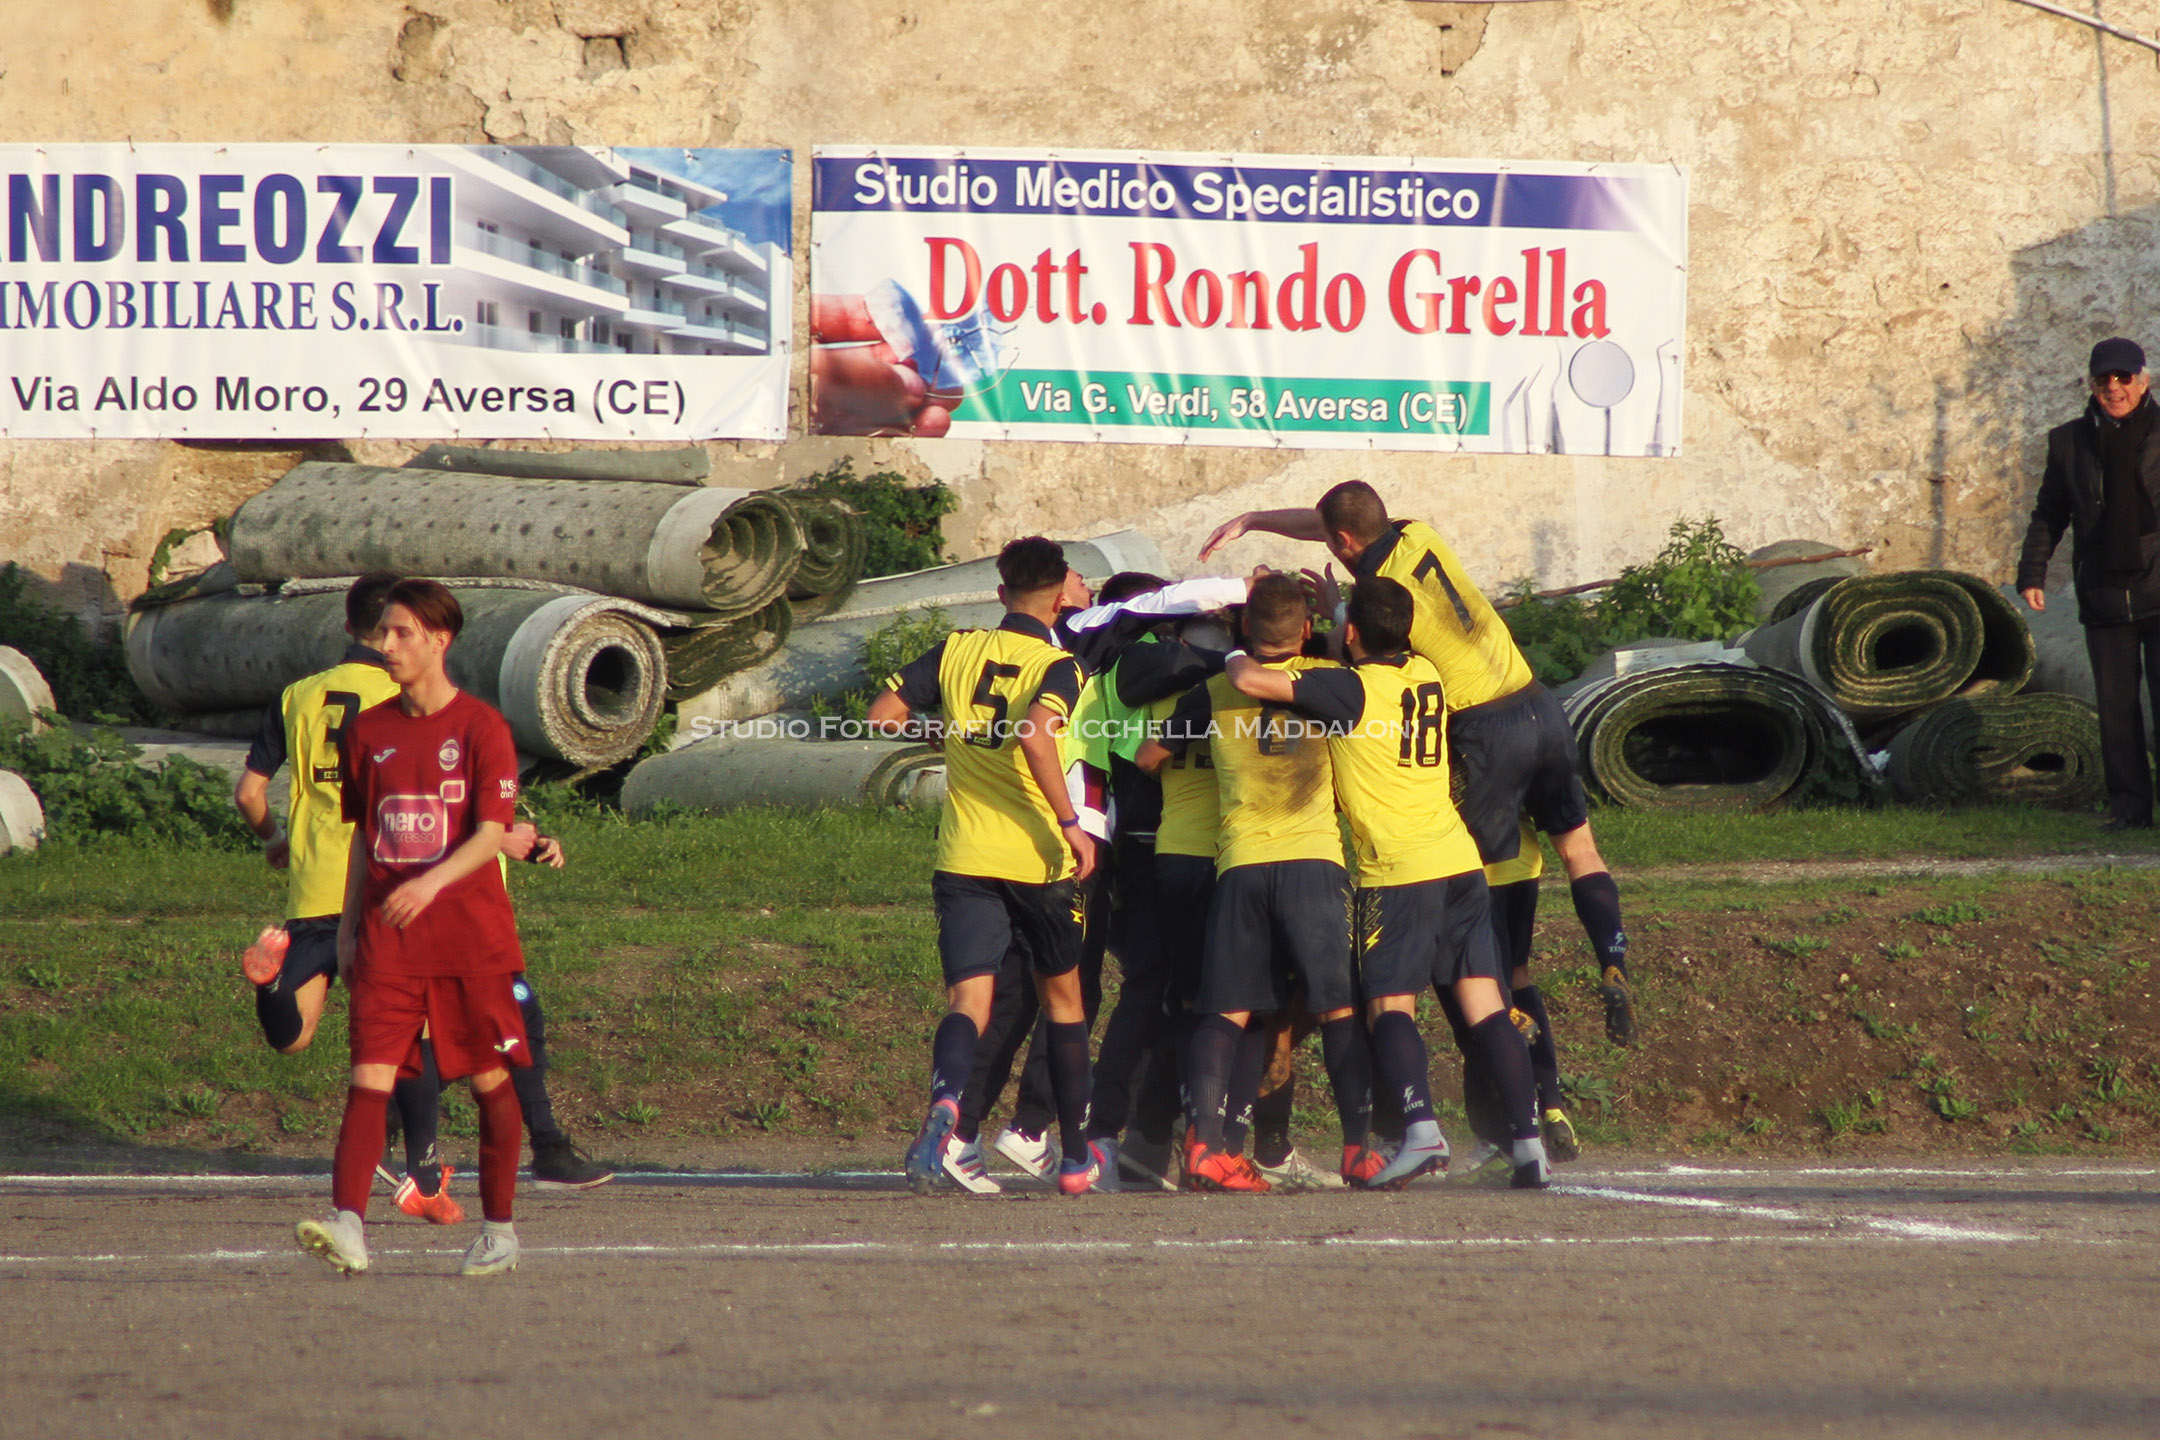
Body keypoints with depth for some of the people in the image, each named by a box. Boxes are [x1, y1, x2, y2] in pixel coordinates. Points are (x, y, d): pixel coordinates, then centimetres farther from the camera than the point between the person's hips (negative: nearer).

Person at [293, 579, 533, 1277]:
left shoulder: (482, 728, -3)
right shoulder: (368, 730, 10)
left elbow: (491, 833, -12)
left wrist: (432, 881, -28)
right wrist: (347, 927, 14)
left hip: (472, 935, -3)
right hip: (386, 937, 3)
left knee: (490, 1079, 5)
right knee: (370, 1078, -11)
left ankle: (499, 1231, 16)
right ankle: (347, 1227, -22)